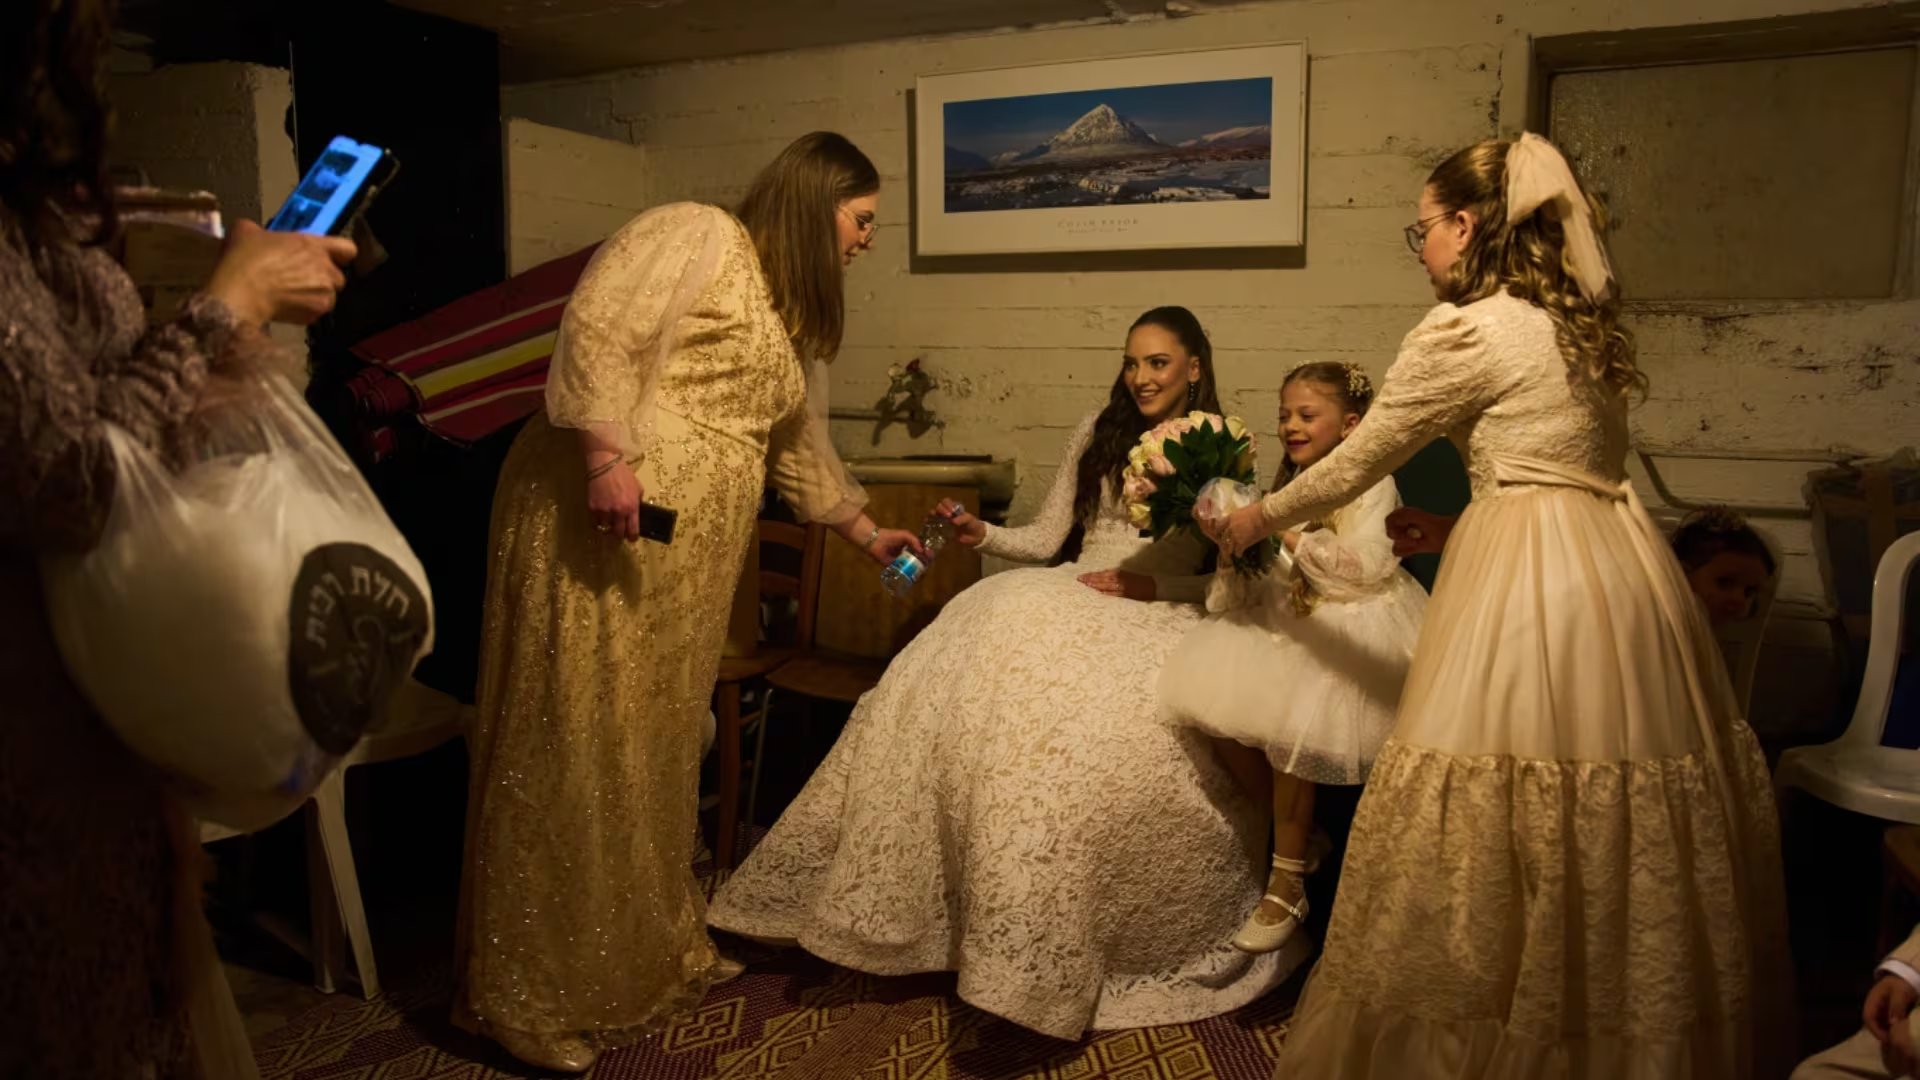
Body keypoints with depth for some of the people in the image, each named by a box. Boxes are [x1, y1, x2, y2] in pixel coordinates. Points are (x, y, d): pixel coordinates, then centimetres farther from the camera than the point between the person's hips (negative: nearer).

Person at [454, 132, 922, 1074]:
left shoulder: (790, 317, 24)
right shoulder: (698, 236, -3)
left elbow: (801, 448, 33)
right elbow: (598, 330, -15)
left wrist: (868, 535, 39)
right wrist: (607, 458, -24)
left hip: (686, 556, 9)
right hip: (600, 519, -9)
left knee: (654, 747, 13)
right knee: (576, 744, -4)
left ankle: (650, 956, 27)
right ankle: (534, 996, 8)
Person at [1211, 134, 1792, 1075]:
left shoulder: (1464, 329, -8)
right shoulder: (1576, 319, 15)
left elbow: (1355, 464, -1)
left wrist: (1259, 519, 14)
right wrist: (1456, 521, 26)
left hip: (1530, 585, -9)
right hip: (1619, 562, 9)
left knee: (1515, 844, 1)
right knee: (1624, 826, 14)